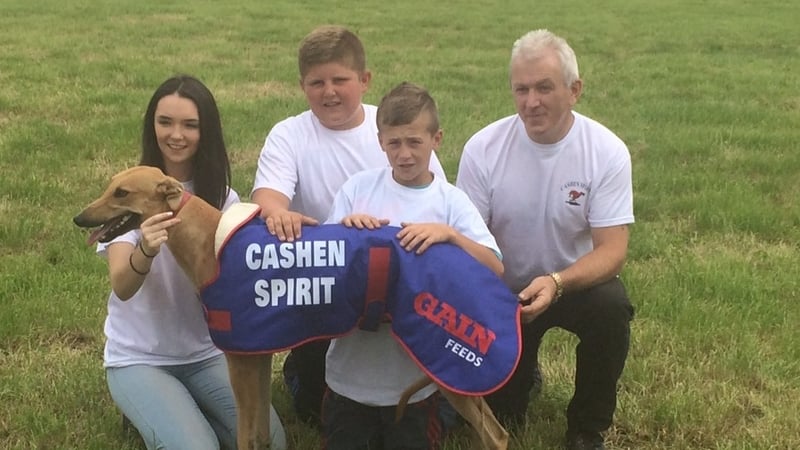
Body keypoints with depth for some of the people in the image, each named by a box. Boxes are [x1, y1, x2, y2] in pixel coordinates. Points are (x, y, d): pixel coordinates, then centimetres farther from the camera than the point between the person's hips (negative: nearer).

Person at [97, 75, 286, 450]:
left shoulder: (222, 196, -2)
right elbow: (122, 288, -25)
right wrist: (145, 252, -47)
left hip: (206, 354, 3)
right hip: (138, 360, -3)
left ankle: (185, 413, 11)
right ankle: (151, 418, 8)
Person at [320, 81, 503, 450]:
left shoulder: (451, 201, -5)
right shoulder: (358, 188, -2)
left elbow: (495, 270, -13)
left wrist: (448, 233, -27)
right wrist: (345, 227, -18)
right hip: (352, 368, 2)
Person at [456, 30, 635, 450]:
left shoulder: (607, 151, -19)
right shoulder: (482, 148, -17)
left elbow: (612, 249, -22)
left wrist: (556, 283, -41)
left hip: (577, 281, -1)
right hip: (503, 289, 1)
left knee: (611, 308, -34)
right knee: (495, 409, 1)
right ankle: (519, 373, 40)